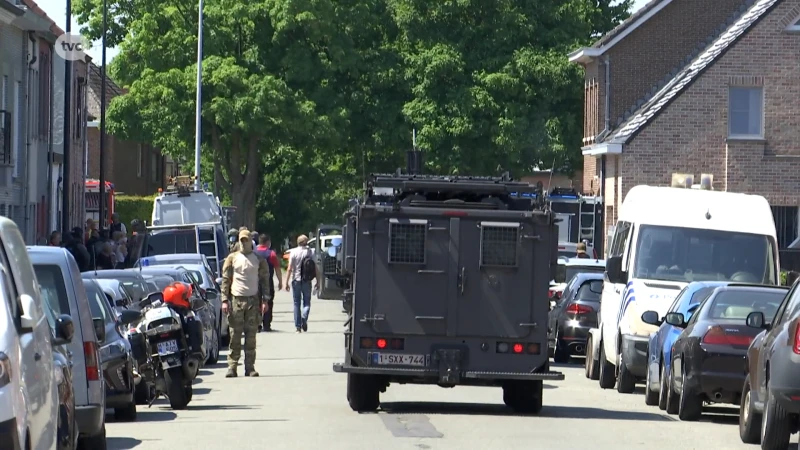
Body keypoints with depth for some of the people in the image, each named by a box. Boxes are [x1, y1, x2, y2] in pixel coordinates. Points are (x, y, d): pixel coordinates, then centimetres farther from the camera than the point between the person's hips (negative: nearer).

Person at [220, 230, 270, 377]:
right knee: (235, 335, -2)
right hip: (236, 299, -1)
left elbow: (264, 280, 8)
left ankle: (250, 367, 4)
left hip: (253, 300, 1)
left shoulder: (259, 259, 8)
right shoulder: (232, 258, 7)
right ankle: (232, 366, -1)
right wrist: (225, 300, -3)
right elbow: (225, 280, 5)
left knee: (251, 336, 1)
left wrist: (265, 300, -1)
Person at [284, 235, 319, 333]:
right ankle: (304, 318, -19)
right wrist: (318, 281, 5)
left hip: (296, 281, 0)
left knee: (297, 304, 8)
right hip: (307, 281, 0)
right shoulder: (310, 252, -1)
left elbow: (289, 269, -7)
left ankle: (298, 327, 7)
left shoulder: (293, 252, -5)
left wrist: (287, 282, -2)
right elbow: (315, 269, -2)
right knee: (306, 302, 10)